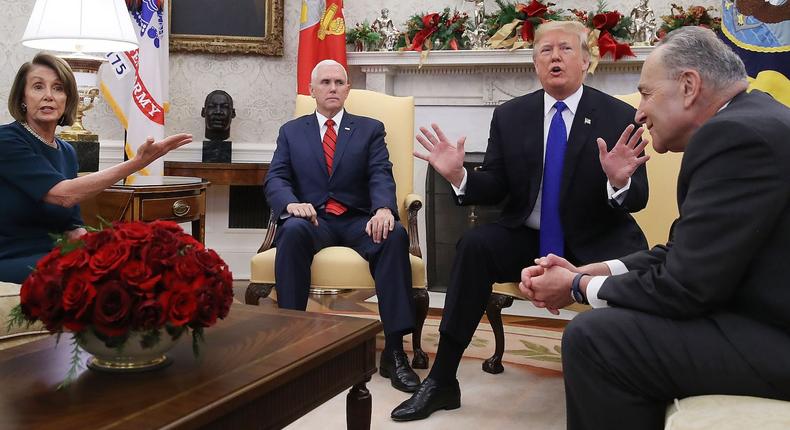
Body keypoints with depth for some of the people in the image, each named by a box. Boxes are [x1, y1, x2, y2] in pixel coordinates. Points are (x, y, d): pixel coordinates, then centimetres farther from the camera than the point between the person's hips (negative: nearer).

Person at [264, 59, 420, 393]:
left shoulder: (370, 129, 16)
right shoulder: (291, 131, 18)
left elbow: (381, 176, 0)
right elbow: (275, 179, 5)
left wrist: (384, 209, -24)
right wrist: (291, 204, -20)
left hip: (357, 220, 0)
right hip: (313, 219, 0)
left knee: (395, 234, -33)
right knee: (293, 230, -37)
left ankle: (394, 350, -32)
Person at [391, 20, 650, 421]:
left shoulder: (620, 116, -5)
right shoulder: (510, 116, 2)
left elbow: (638, 199, -9)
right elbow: (493, 188, 1)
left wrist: (619, 181, -33)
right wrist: (459, 175, -20)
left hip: (596, 243, -2)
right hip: (526, 238, 2)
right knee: (475, 244, -26)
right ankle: (442, 381, -18)